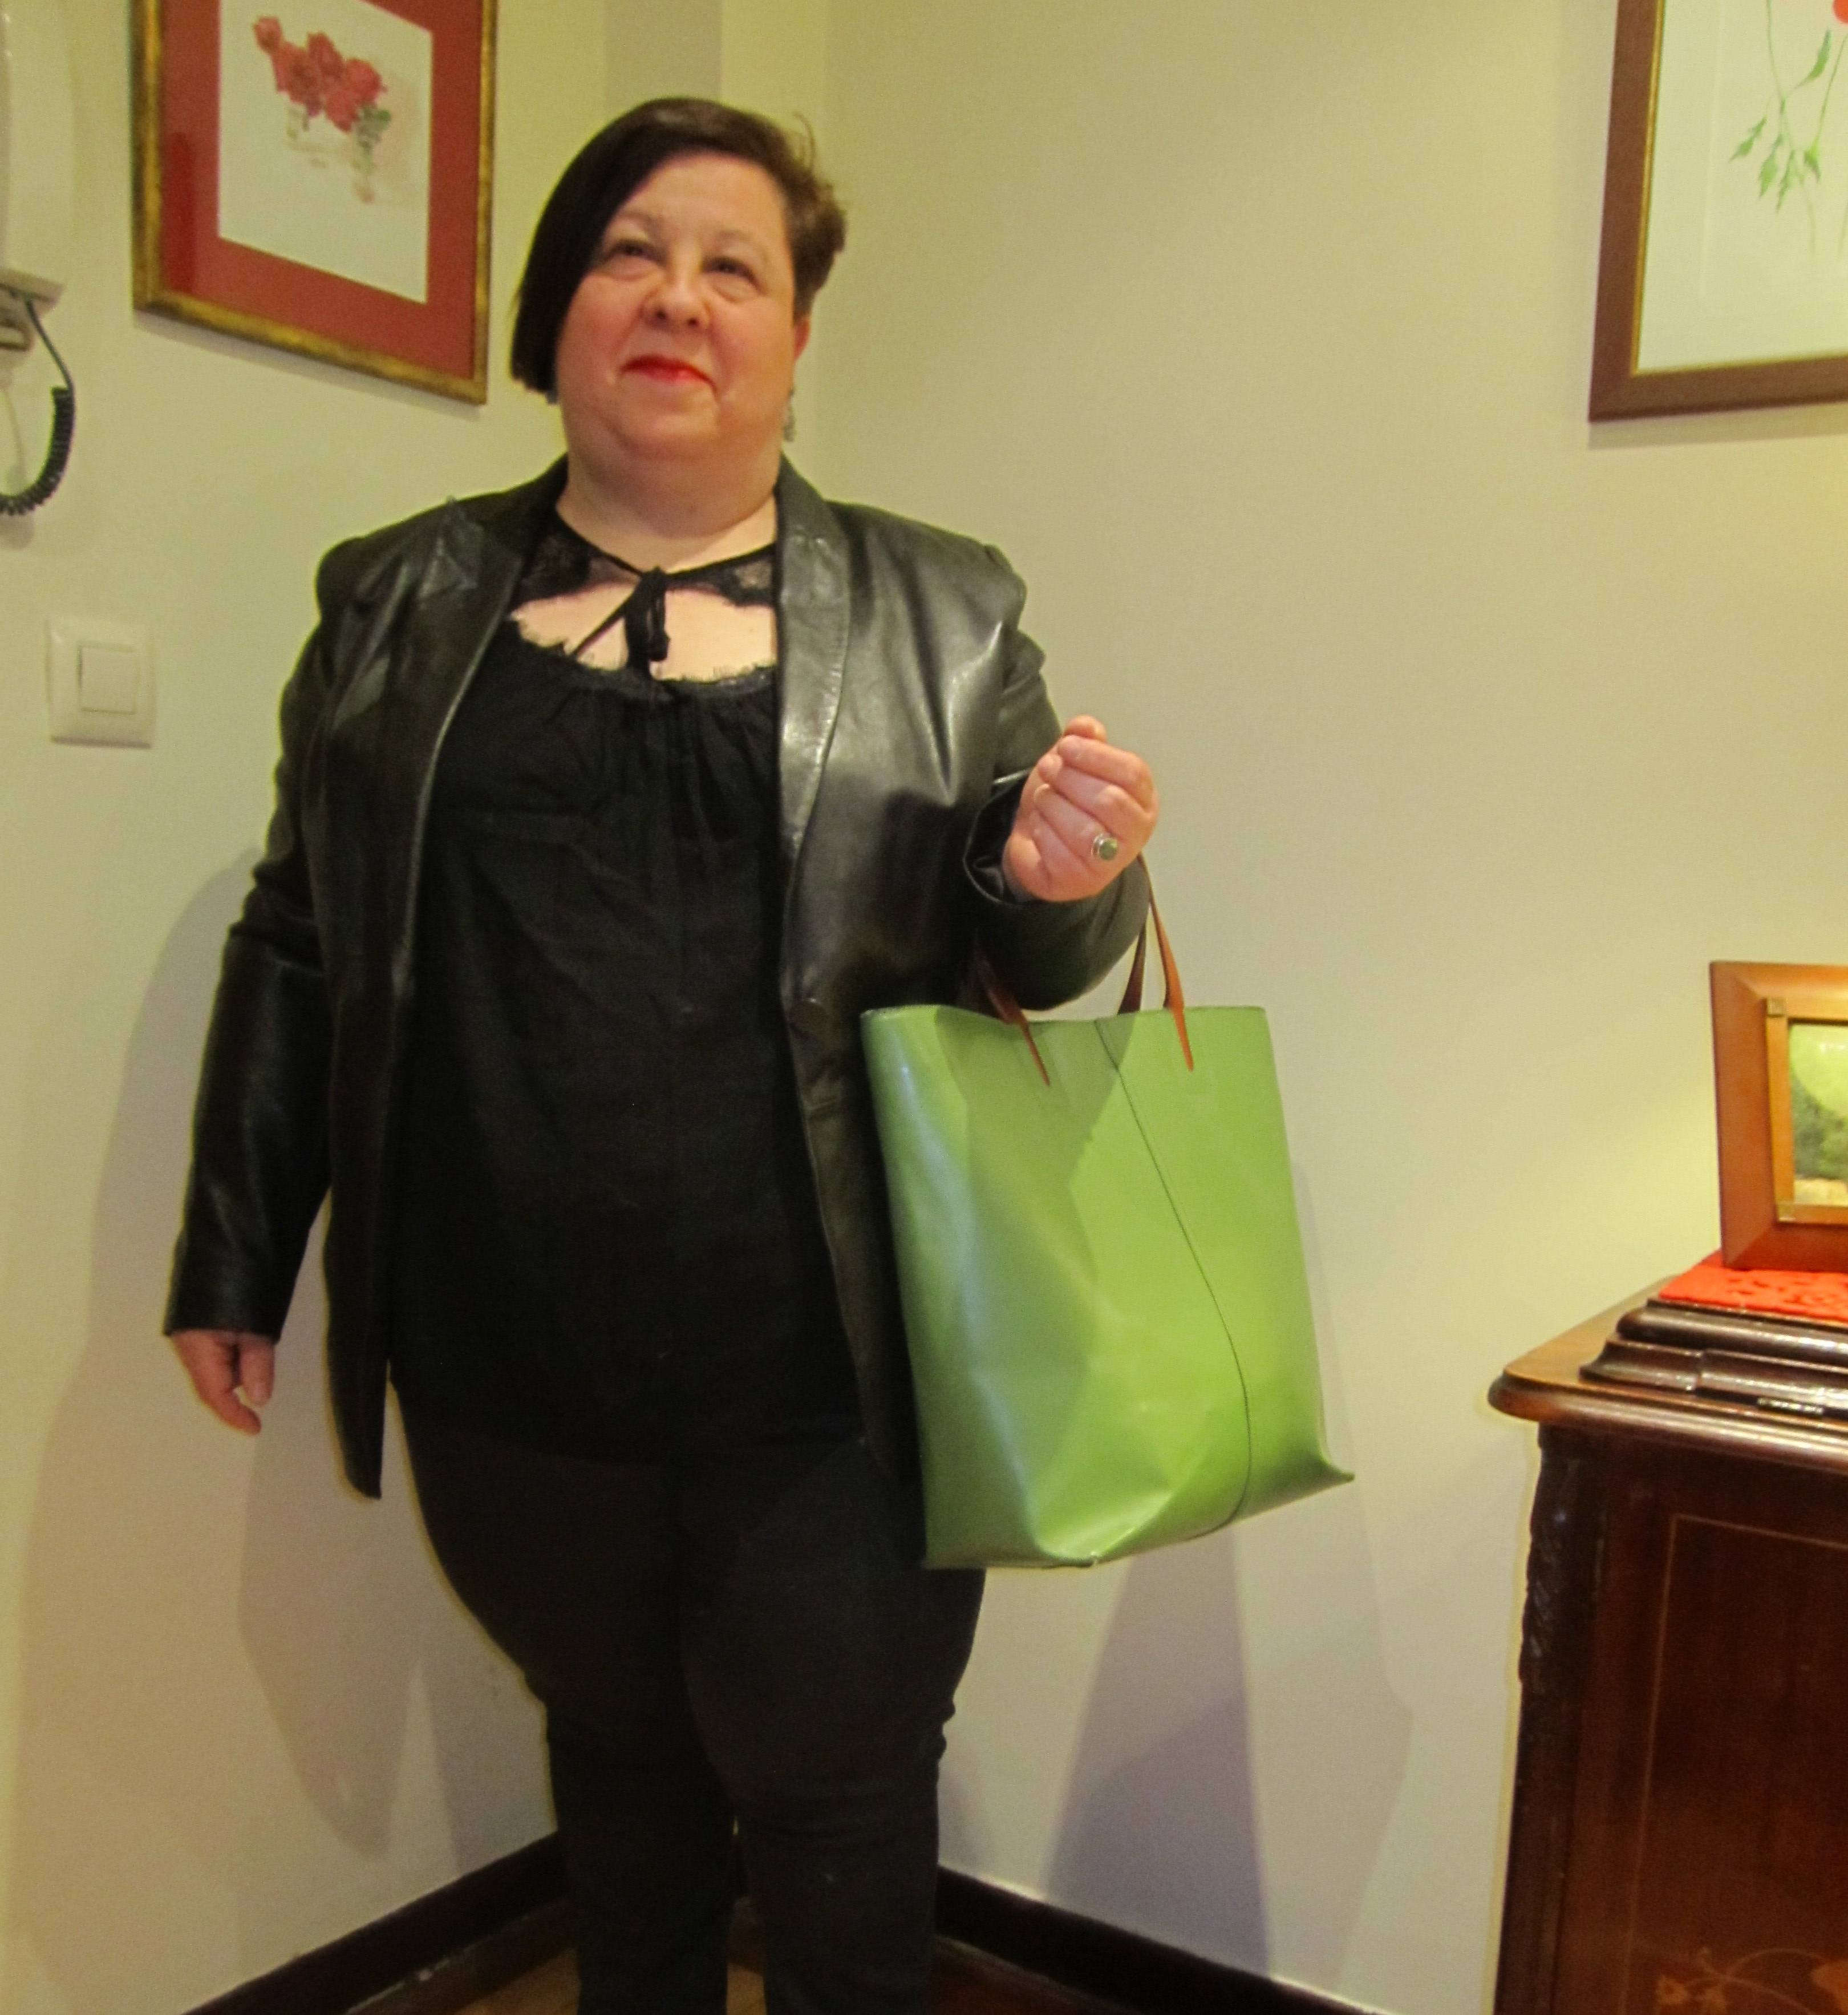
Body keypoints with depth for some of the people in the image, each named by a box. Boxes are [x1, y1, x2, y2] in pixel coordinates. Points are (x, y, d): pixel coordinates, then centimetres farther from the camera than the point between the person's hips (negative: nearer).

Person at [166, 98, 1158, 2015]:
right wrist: (234, 1259, 10)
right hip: (515, 1381, 2)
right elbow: (297, 946, 10)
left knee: (836, 1789, 10)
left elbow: (1033, 957, 6)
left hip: (829, 1388, -1)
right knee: (613, 1751, 19)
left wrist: (1062, 877, -17)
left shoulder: (941, 615, 4)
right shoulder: (401, 600, 8)